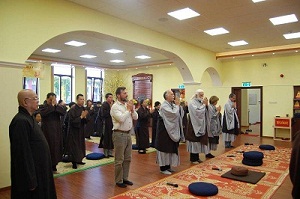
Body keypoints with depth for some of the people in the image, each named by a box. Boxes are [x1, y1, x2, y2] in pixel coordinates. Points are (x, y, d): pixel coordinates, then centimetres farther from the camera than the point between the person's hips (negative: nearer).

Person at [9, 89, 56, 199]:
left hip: (39, 169, 10)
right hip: (30, 172, -9)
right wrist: (30, 180, -23)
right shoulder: (20, 121, -24)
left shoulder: (29, 118, 7)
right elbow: (22, 153, -25)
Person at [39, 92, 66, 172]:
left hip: (57, 131, 5)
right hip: (47, 131, -4)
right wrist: (52, 106, -18)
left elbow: (64, 112, -8)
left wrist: (56, 105, -15)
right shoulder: (43, 106, -4)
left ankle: (54, 166, 22)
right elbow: (43, 113, -25)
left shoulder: (58, 106, 9)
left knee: (56, 147, 10)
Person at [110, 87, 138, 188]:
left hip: (128, 134, 7)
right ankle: (119, 181, 17)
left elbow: (136, 117, 8)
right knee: (119, 160, 3)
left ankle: (125, 178, 29)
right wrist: (128, 109, -15)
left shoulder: (128, 105, 9)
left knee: (127, 159, 15)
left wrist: (132, 109, -8)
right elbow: (121, 119, -25)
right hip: (119, 134, -7)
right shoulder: (115, 107, -12)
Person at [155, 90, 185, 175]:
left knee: (170, 148, 14)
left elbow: (180, 113, 6)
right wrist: (177, 105, -14)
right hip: (165, 130, -9)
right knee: (165, 148, -1)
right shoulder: (164, 105, -17)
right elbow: (174, 114, -27)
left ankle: (168, 166, 25)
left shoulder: (172, 104, 9)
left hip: (172, 130, 9)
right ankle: (163, 168, 10)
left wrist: (178, 105, -6)